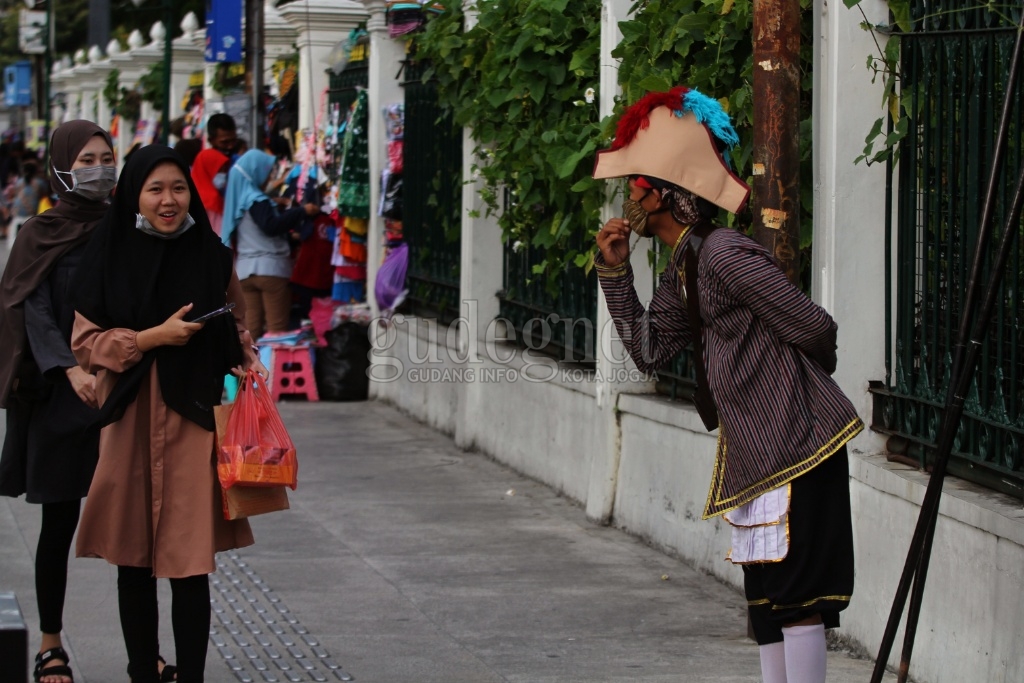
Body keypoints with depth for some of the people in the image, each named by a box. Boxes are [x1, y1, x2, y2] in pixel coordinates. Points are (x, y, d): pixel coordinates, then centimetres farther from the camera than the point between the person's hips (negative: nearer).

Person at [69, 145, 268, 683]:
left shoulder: (212, 257, 5)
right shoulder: (107, 258, 1)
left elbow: (236, 331, 15)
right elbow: (85, 341, 0)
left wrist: (247, 363, -5)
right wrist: (153, 337, -12)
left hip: (192, 424, 0)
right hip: (130, 424, 0)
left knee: (189, 568, -5)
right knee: (134, 565, 6)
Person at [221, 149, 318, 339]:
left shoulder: (241, 197, 14)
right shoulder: (257, 200, -11)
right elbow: (271, 226, -24)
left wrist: (273, 203, 25)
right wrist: (301, 211, -24)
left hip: (245, 269, 8)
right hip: (269, 267, -8)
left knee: (252, 327, 5)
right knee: (277, 327, -6)